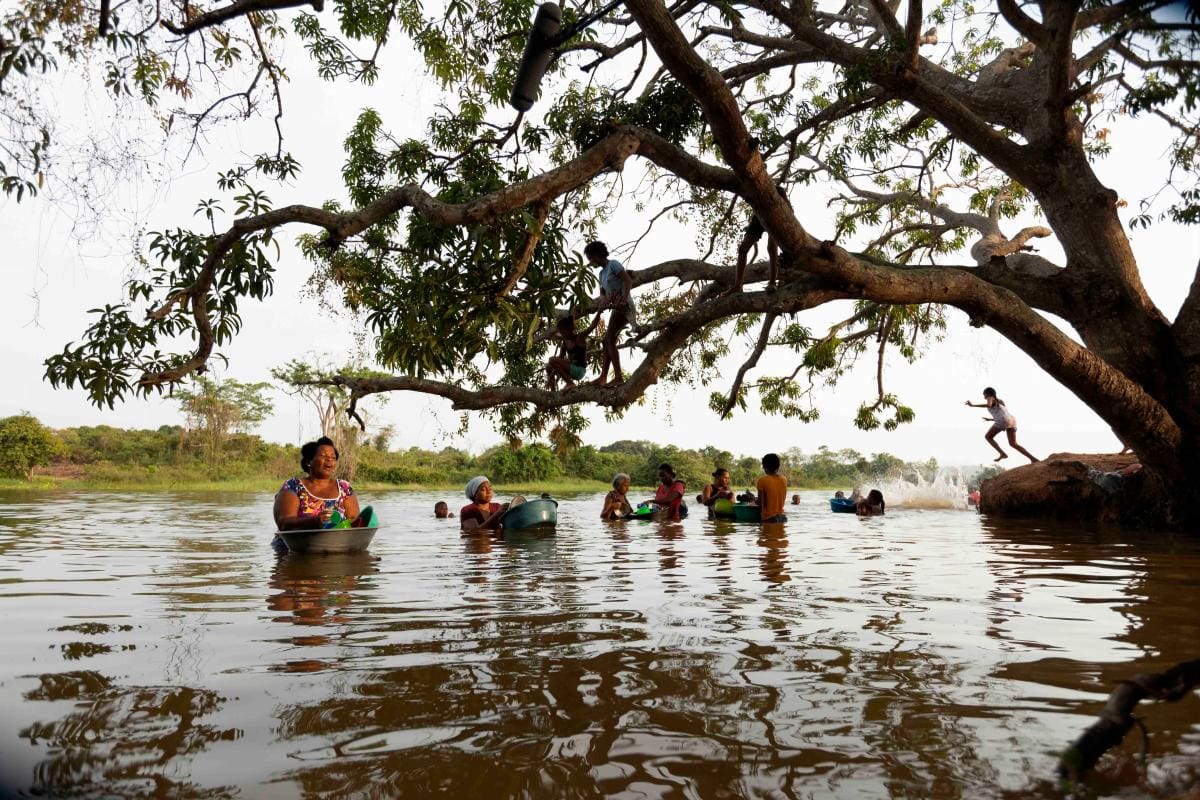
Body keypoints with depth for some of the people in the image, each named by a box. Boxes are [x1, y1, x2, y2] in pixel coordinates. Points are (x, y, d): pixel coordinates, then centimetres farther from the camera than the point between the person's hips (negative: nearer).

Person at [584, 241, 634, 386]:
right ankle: (603, 377, -2)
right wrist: (599, 313, -2)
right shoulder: (602, 273, 21)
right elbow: (603, 295, 16)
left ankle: (618, 376, -22)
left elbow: (629, 281, -15)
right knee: (607, 341, 3)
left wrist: (623, 299, -29)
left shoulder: (613, 264, -3)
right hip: (617, 308, 9)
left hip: (624, 307, -9)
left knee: (610, 339, -17)